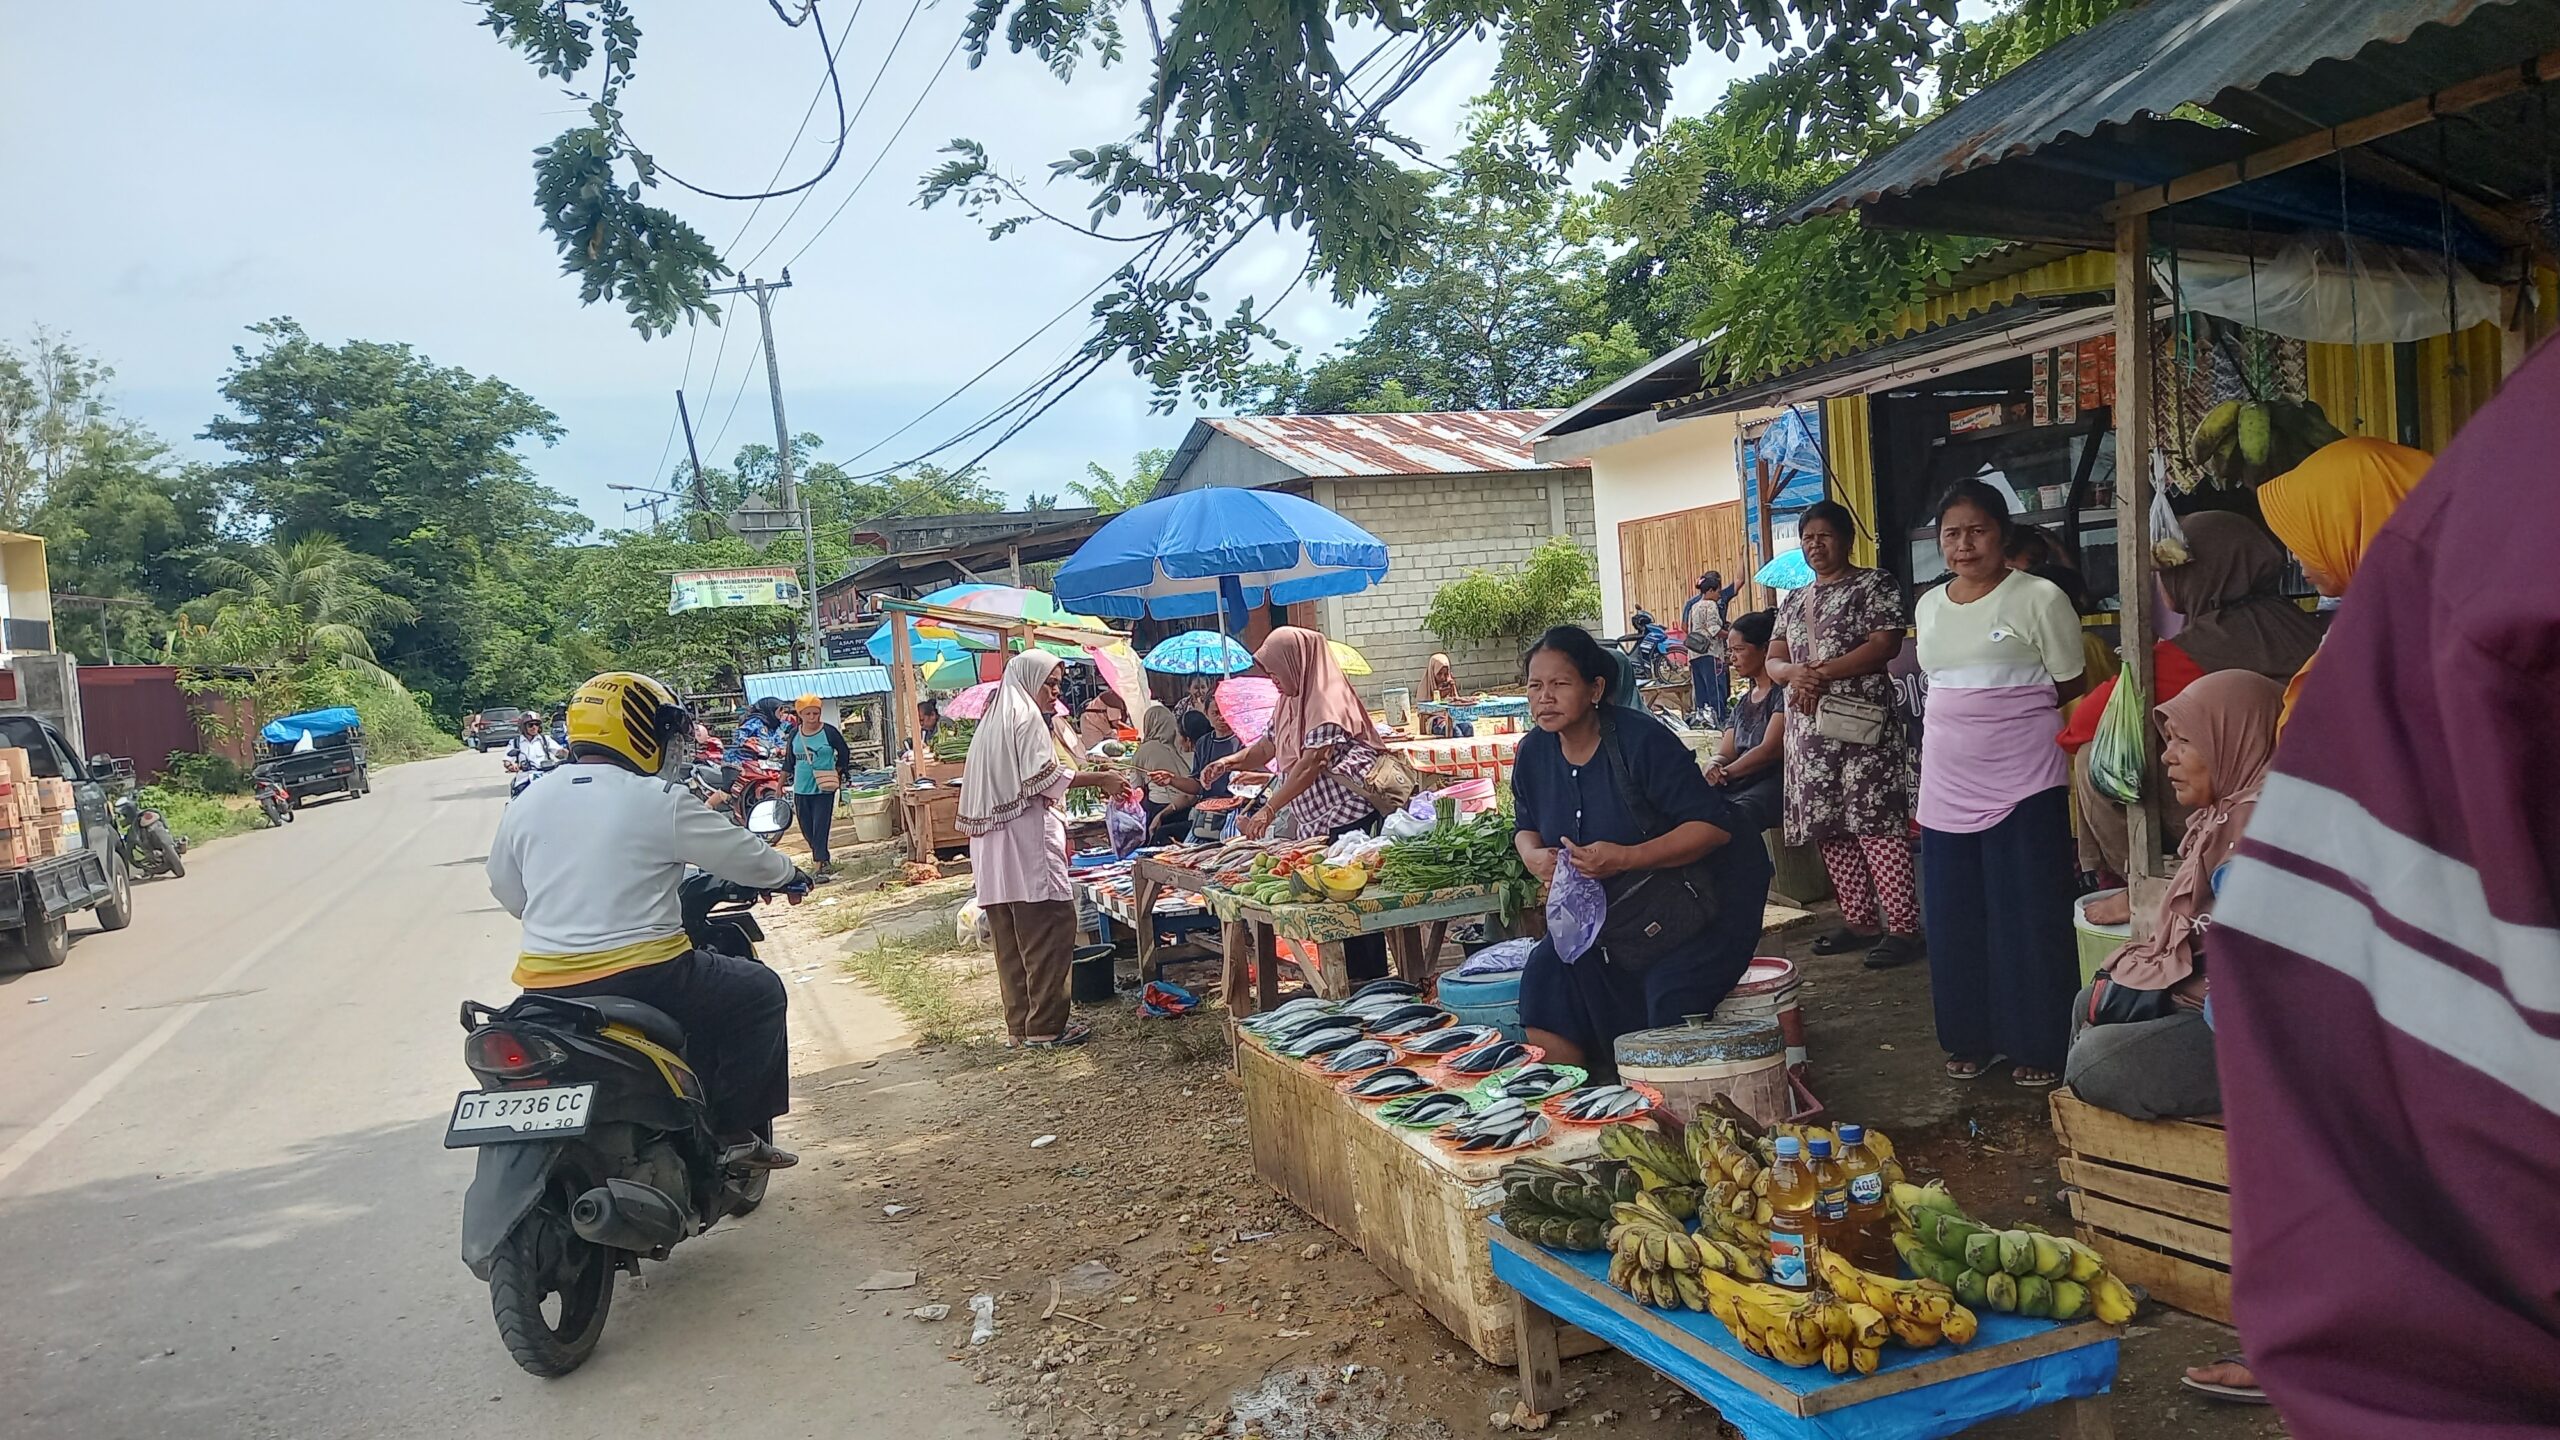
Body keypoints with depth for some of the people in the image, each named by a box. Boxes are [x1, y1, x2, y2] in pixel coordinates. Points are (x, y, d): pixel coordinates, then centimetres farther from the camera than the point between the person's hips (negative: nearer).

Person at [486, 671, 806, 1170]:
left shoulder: (527, 803, 8)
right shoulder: (661, 801, -9)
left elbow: (507, 891, 19)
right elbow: (747, 858, 0)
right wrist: (788, 872, 21)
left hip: (546, 987, 7)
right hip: (640, 977, -6)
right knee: (760, 992, 13)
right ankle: (740, 1129, 11)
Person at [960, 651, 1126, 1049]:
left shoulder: (994, 721, 21)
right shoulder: (1027, 718, -7)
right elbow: (1043, 777, -17)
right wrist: (1098, 778, -13)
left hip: (993, 848, 10)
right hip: (1028, 841, -10)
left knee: (1011, 941, 10)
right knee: (1051, 932, -6)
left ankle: (1018, 1026, 14)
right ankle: (1045, 1027, -6)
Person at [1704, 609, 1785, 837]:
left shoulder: (1783, 692, 0)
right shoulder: (1743, 703, 26)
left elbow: (1771, 749, -11)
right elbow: (1725, 753, 17)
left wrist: (1726, 773, -17)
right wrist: (1714, 765, -8)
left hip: (1773, 783, -7)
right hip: (1739, 787, 7)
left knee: (1730, 817, -38)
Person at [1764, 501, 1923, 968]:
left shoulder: (1874, 585, 1)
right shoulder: (1793, 602, 20)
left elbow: (1885, 645, -11)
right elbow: (1773, 661, 14)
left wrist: (1821, 674, -16)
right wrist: (1795, 673, -10)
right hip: (1809, 728, 7)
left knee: (1877, 822, -11)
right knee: (1829, 826, 7)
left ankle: (1903, 927, -7)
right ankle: (1859, 921, 17)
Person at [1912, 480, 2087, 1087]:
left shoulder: (2040, 598, -6)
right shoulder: (1929, 607, 11)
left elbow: (2071, 692, -1)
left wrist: (2007, 713, -2)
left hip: (2022, 782, -5)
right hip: (1947, 784, 6)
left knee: (2029, 917, 1)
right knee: (1955, 918, 10)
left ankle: (2040, 1046, 13)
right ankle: (1971, 1039, 22)